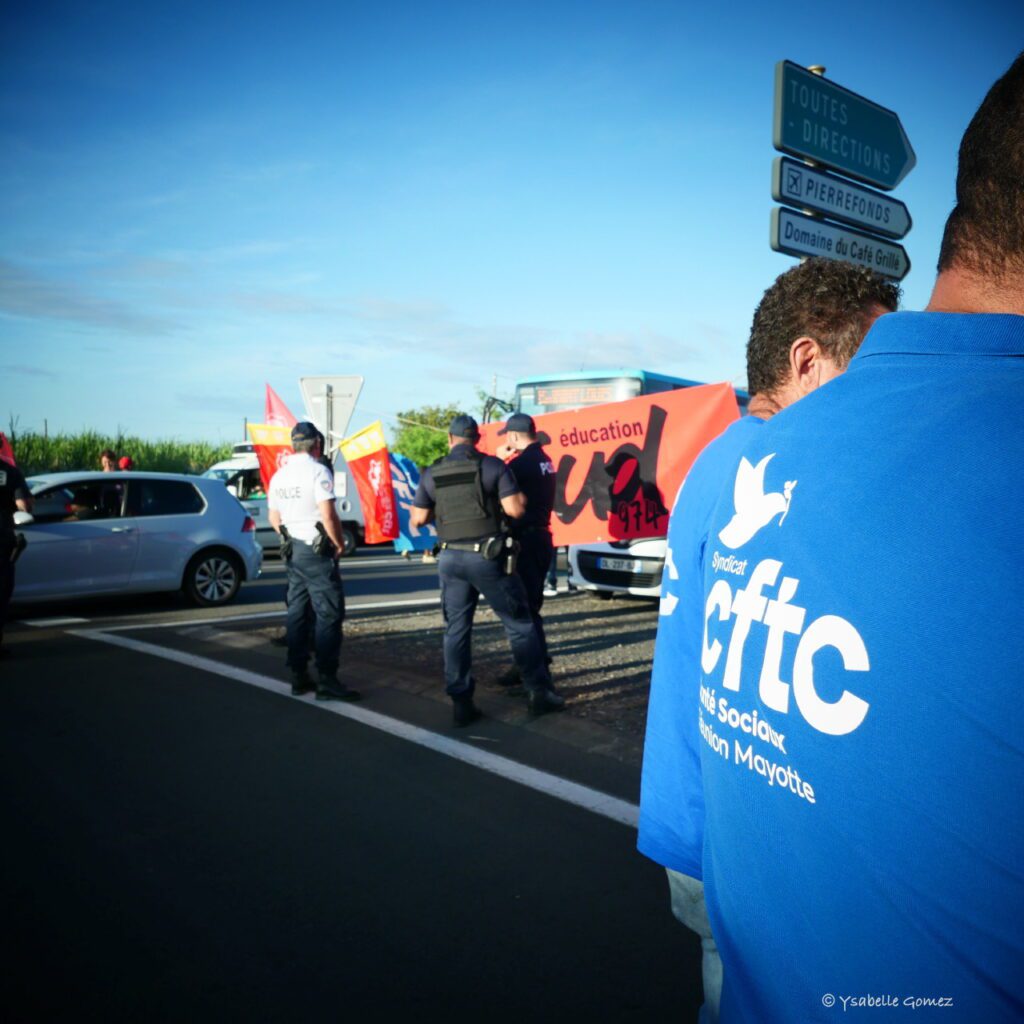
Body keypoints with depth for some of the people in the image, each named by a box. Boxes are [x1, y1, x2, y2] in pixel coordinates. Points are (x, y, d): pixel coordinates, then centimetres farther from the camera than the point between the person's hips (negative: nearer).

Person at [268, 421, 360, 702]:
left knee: (297, 612, 12)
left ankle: (299, 677, 16)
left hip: (292, 550, 8)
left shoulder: (279, 475, 11)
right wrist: (339, 543, -7)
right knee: (329, 613, -5)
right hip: (317, 551, -8)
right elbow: (328, 515, -19)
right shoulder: (317, 471, -13)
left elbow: (273, 518, 16)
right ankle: (327, 681, -6)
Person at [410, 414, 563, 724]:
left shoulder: (431, 474, 6)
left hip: (450, 558, 3)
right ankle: (539, 692, 12)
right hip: (487, 556, -3)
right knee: (520, 624, 8)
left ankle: (461, 702, 9)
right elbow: (515, 510, -11)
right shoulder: (492, 466, -5)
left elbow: (418, 519, 8)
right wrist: (519, 497, 10)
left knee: (456, 629, 10)